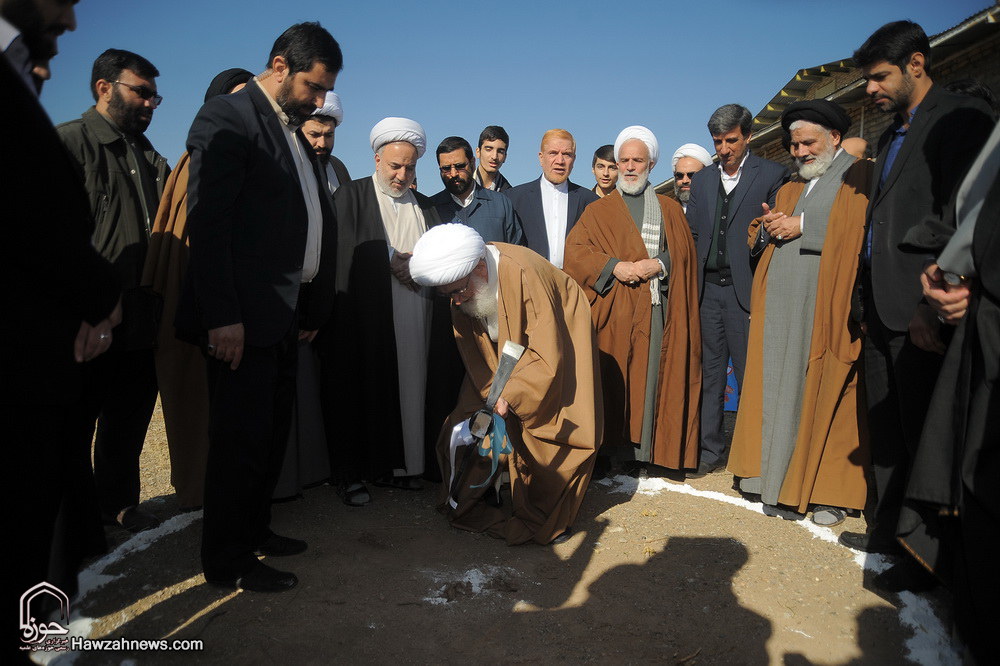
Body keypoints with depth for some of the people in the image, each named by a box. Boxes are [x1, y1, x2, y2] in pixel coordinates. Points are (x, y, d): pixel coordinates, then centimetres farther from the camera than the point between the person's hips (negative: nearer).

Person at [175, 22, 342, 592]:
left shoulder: (296, 133, 19)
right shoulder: (228, 117, -8)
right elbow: (208, 221, -16)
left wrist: (311, 309, 13)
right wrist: (221, 315, -21)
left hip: (284, 315, 9)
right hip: (242, 317, -9)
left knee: (272, 432, 16)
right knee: (241, 437, 0)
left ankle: (254, 530, 33)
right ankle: (229, 561, 16)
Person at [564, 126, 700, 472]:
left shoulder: (670, 209, 19)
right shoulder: (598, 211, 14)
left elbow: (684, 255, 9)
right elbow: (574, 251, 0)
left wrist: (659, 264, -10)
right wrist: (614, 266, -13)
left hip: (658, 311, 1)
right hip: (612, 311, -1)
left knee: (651, 379, -4)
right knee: (613, 380, -7)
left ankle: (644, 453, 3)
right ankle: (612, 452, 0)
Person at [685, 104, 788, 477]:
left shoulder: (772, 176, 2)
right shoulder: (702, 180, 16)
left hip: (746, 290, -4)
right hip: (708, 290, 4)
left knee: (750, 376, 0)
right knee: (709, 373, 9)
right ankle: (710, 450, 18)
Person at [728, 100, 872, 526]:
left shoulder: (861, 177, 4)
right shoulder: (790, 187, 24)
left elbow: (861, 232, -11)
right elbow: (756, 239, 23)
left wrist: (802, 227, -10)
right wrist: (768, 230, 2)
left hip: (828, 305, -6)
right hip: (780, 306, 6)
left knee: (827, 395, -4)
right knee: (778, 389, 5)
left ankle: (832, 490, 4)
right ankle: (776, 474, 13)